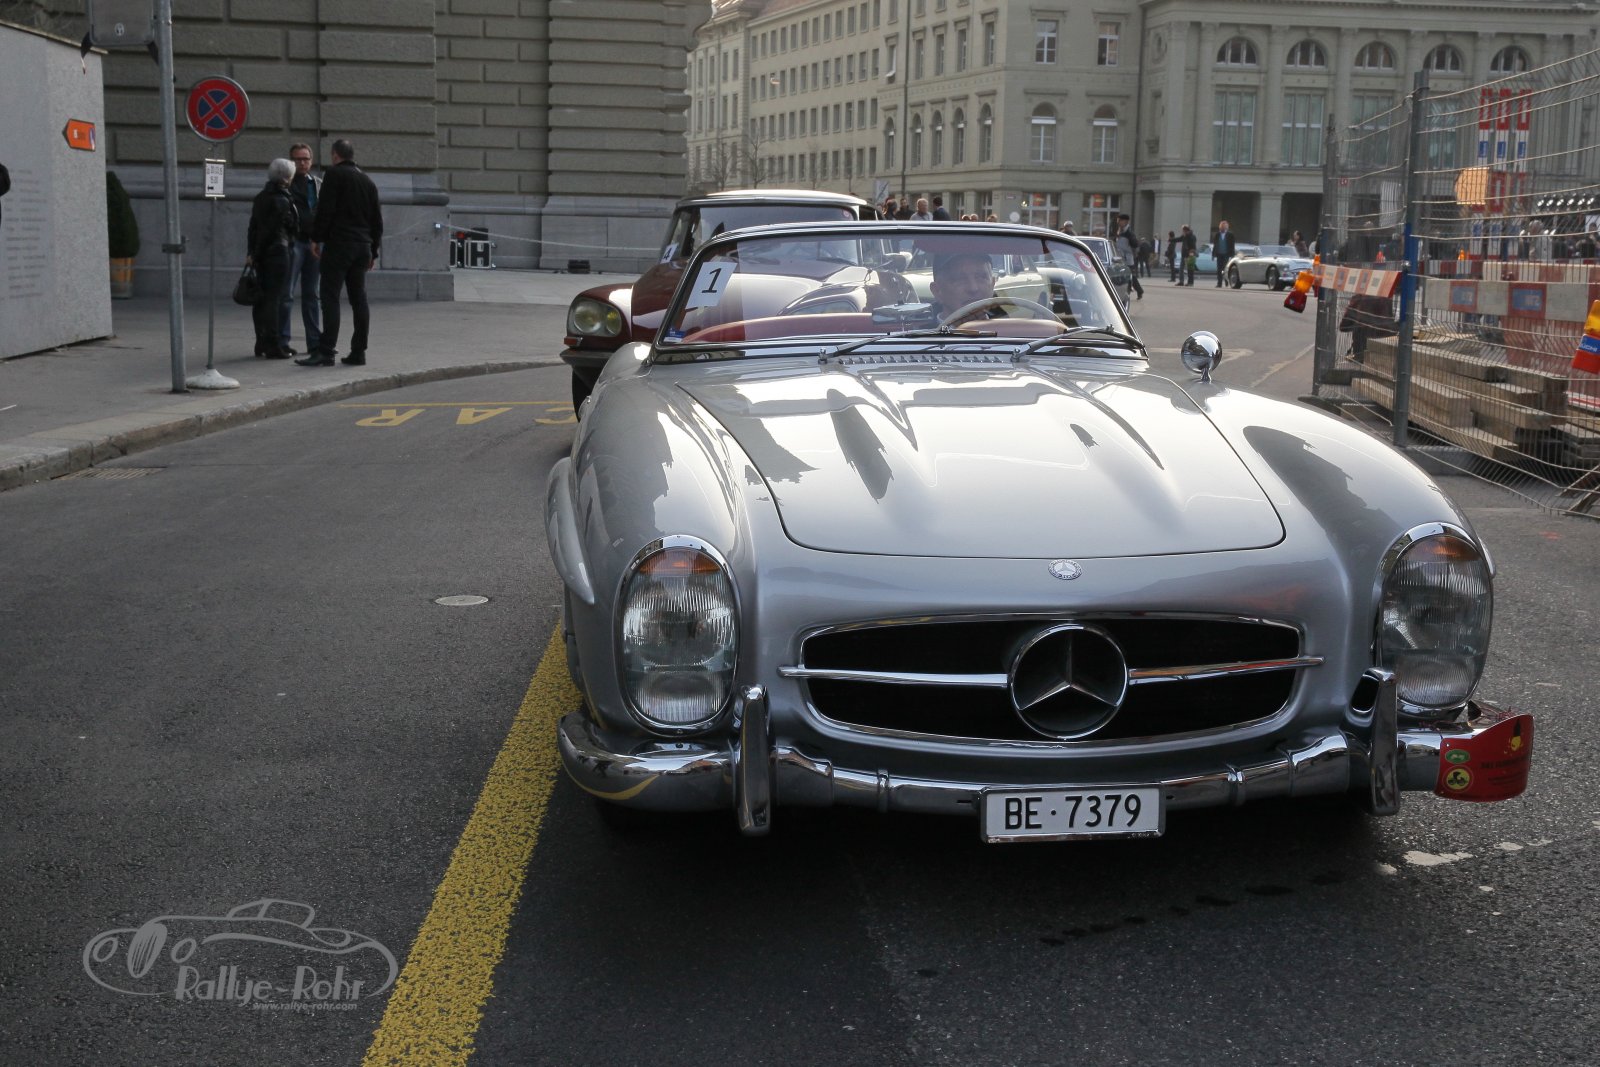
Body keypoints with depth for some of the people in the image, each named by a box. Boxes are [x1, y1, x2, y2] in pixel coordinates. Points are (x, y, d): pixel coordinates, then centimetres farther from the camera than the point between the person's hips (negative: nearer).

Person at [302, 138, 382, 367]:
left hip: (338, 245, -6)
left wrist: (316, 238, -5)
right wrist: (373, 251, 21)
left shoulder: (334, 174, -3)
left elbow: (325, 209, -12)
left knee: (330, 297, -8)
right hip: (362, 246, 6)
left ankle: (327, 350, -13)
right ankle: (358, 352, 7)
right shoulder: (367, 181, 16)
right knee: (358, 299, 7)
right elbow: (377, 219, 17)